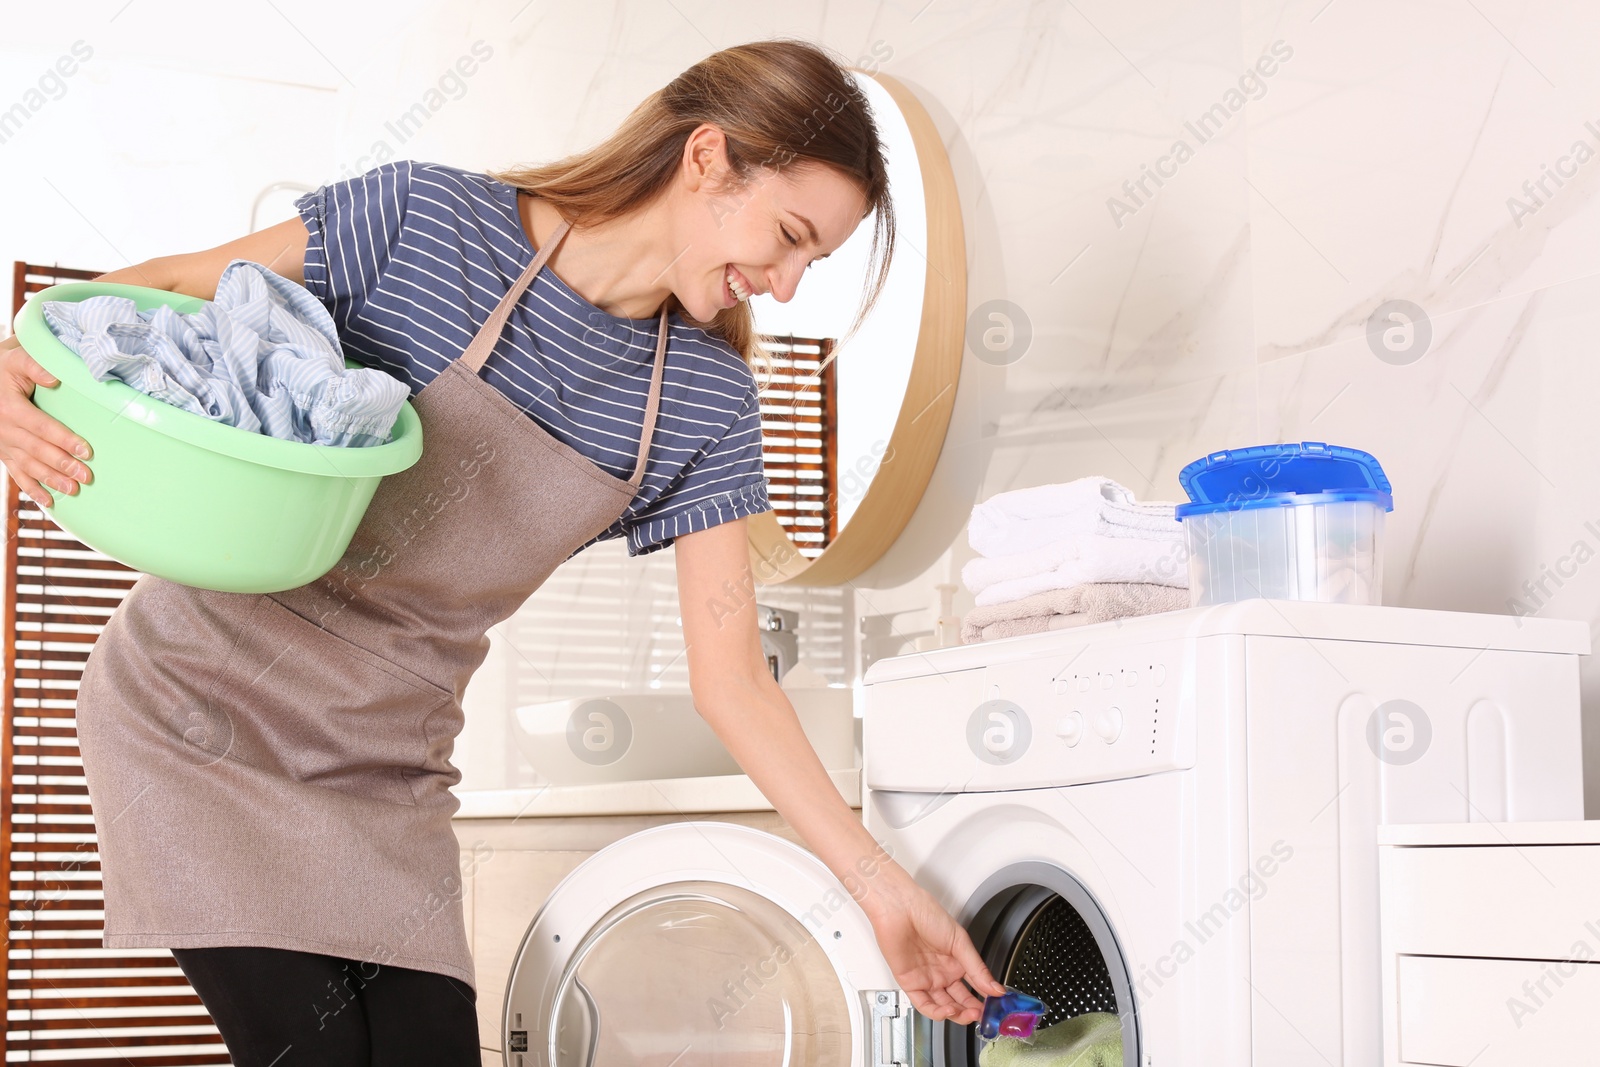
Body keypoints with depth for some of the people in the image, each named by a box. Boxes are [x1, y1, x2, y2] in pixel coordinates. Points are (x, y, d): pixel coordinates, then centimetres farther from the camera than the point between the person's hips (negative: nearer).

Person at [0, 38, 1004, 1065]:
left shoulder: (708, 402, -2)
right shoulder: (426, 220, -14)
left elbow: (732, 677, 0)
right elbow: (172, 287, -5)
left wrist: (881, 885, -3)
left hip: (386, 767, 5)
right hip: (204, 697, -4)